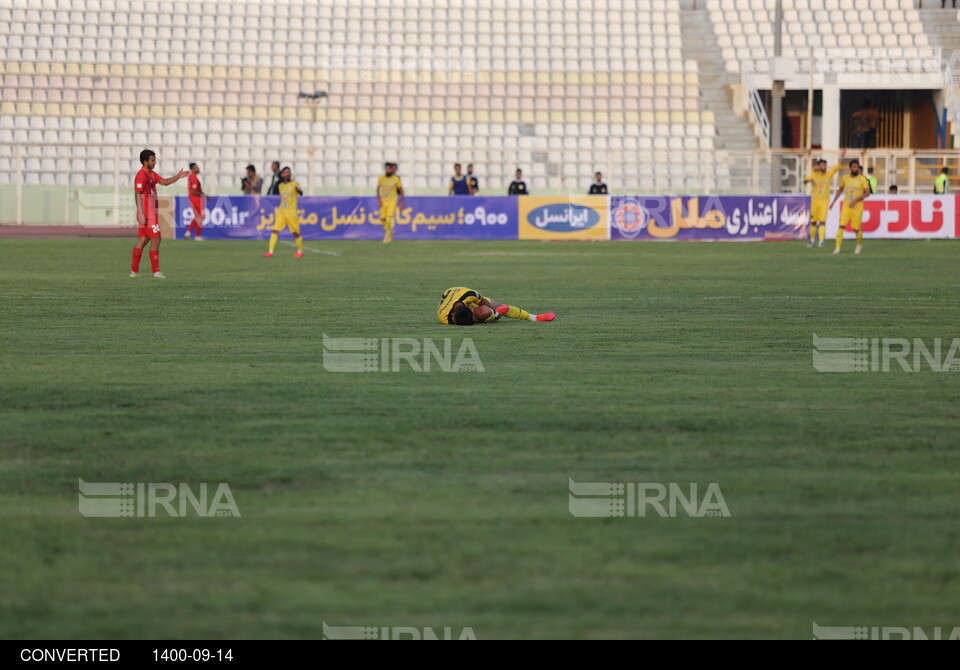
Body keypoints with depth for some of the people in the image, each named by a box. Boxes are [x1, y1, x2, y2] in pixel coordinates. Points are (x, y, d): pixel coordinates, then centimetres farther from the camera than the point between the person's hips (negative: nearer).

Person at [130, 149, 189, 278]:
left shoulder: (151, 174, 16)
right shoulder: (141, 175, -14)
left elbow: (164, 182, 19)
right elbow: (137, 195, -19)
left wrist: (178, 177, 4)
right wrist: (141, 214, -24)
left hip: (151, 213, 10)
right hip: (147, 213, -10)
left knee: (142, 241, 9)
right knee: (155, 240, -7)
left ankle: (134, 271, 10)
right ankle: (156, 271, -5)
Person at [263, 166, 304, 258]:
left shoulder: (294, 184, -6)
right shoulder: (280, 186, 11)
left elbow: (301, 193, -26)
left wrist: (298, 190, -48)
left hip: (292, 213, -4)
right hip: (281, 212, 4)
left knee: (296, 233, 1)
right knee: (275, 230, -7)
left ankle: (300, 251, 19)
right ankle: (270, 251, -7)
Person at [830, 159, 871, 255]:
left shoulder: (862, 179, -7)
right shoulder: (845, 178, 6)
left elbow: (867, 193, -9)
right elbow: (840, 190, 22)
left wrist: (856, 200, -18)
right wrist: (834, 201, 19)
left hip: (857, 207, -3)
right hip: (846, 206, 3)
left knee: (856, 228, 4)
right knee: (841, 226, -12)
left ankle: (859, 244, 34)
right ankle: (837, 248, -13)